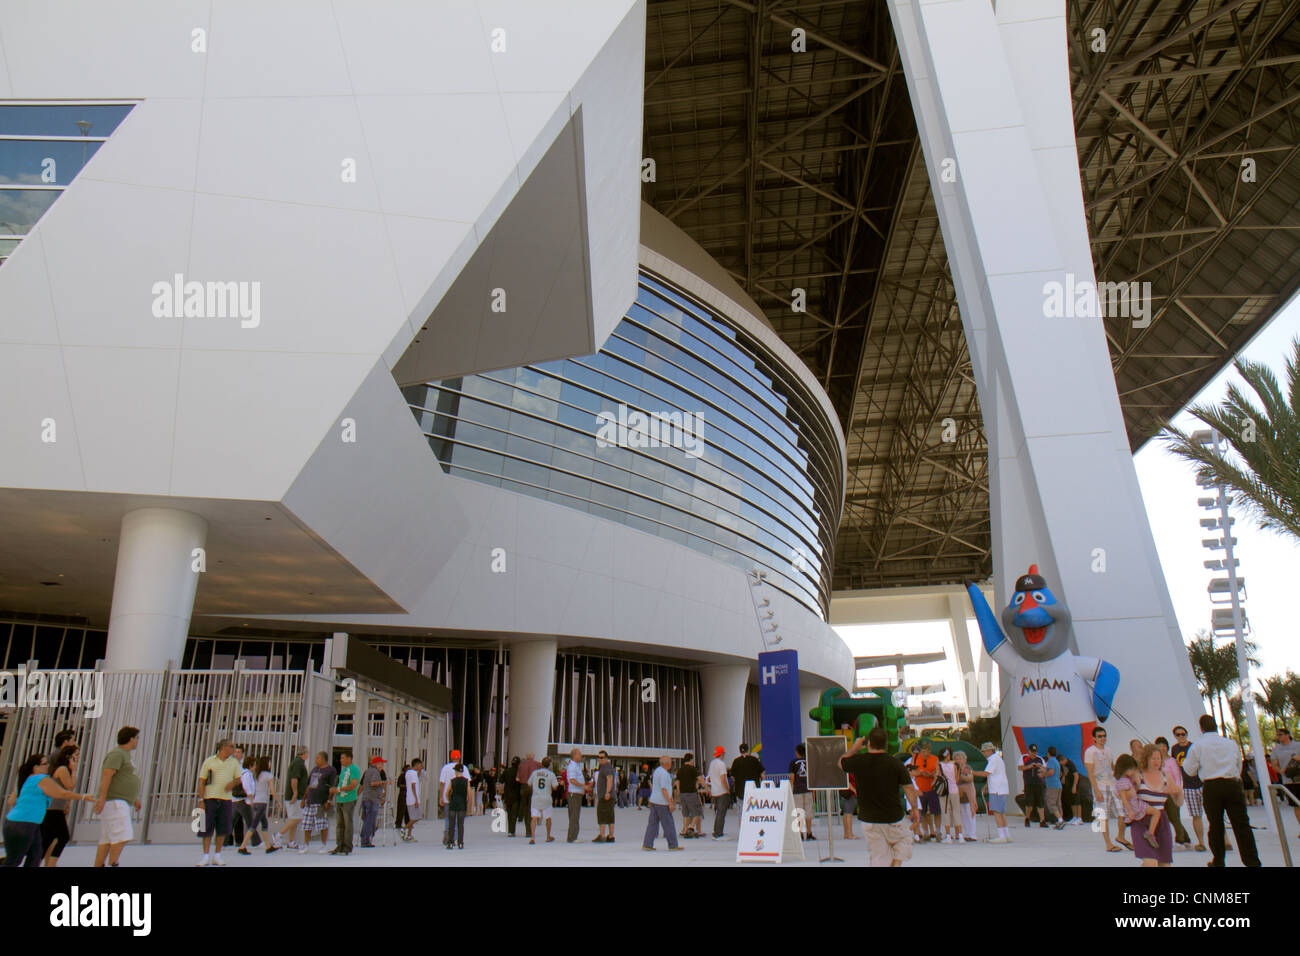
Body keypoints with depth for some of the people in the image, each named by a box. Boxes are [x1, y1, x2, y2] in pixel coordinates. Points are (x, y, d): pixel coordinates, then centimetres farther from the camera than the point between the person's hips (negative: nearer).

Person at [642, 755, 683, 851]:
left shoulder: (657, 770, 14)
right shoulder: (664, 773, -16)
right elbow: (664, 789, -20)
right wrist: (670, 803, -18)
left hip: (653, 800, 9)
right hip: (662, 802, -9)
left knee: (653, 823, 8)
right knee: (668, 824, -1)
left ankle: (647, 844, 6)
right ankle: (673, 845, 5)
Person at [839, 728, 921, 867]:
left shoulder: (858, 761, -8)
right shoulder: (895, 764, -11)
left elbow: (841, 763, 14)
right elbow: (910, 789, -6)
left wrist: (854, 748, 26)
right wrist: (915, 808, 11)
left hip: (868, 820, 1)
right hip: (893, 818, -1)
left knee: (878, 858, 10)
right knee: (904, 839, 26)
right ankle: (896, 863, 6)